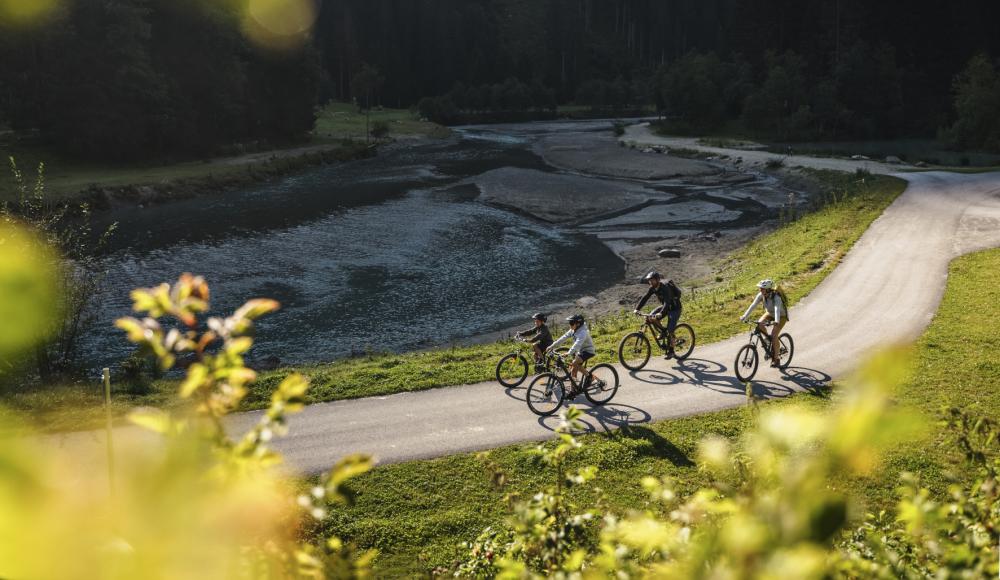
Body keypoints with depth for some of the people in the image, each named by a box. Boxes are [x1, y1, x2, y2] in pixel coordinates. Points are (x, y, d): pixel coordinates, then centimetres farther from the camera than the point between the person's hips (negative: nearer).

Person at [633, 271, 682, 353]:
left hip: (674, 308, -7)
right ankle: (663, 331, 5)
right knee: (650, 317, -15)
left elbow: (667, 302, -43)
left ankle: (671, 351, 2)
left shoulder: (665, 288, -31)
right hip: (665, 306, 7)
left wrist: (661, 313, -58)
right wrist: (637, 309, -27)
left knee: (670, 331, -13)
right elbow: (645, 298, -13)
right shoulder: (652, 288, -10)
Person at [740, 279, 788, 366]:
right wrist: (744, 317, -32)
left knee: (774, 335, -19)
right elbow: (753, 305, -23)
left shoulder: (776, 297, -35)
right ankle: (768, 340, 6)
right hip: (769, 313, 6)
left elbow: (777, 309, -50)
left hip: (781, 316, -6)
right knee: (759, 324, -23)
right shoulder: (761, 295, -20)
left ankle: (775, 359, -7)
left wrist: (776, 321, -65)